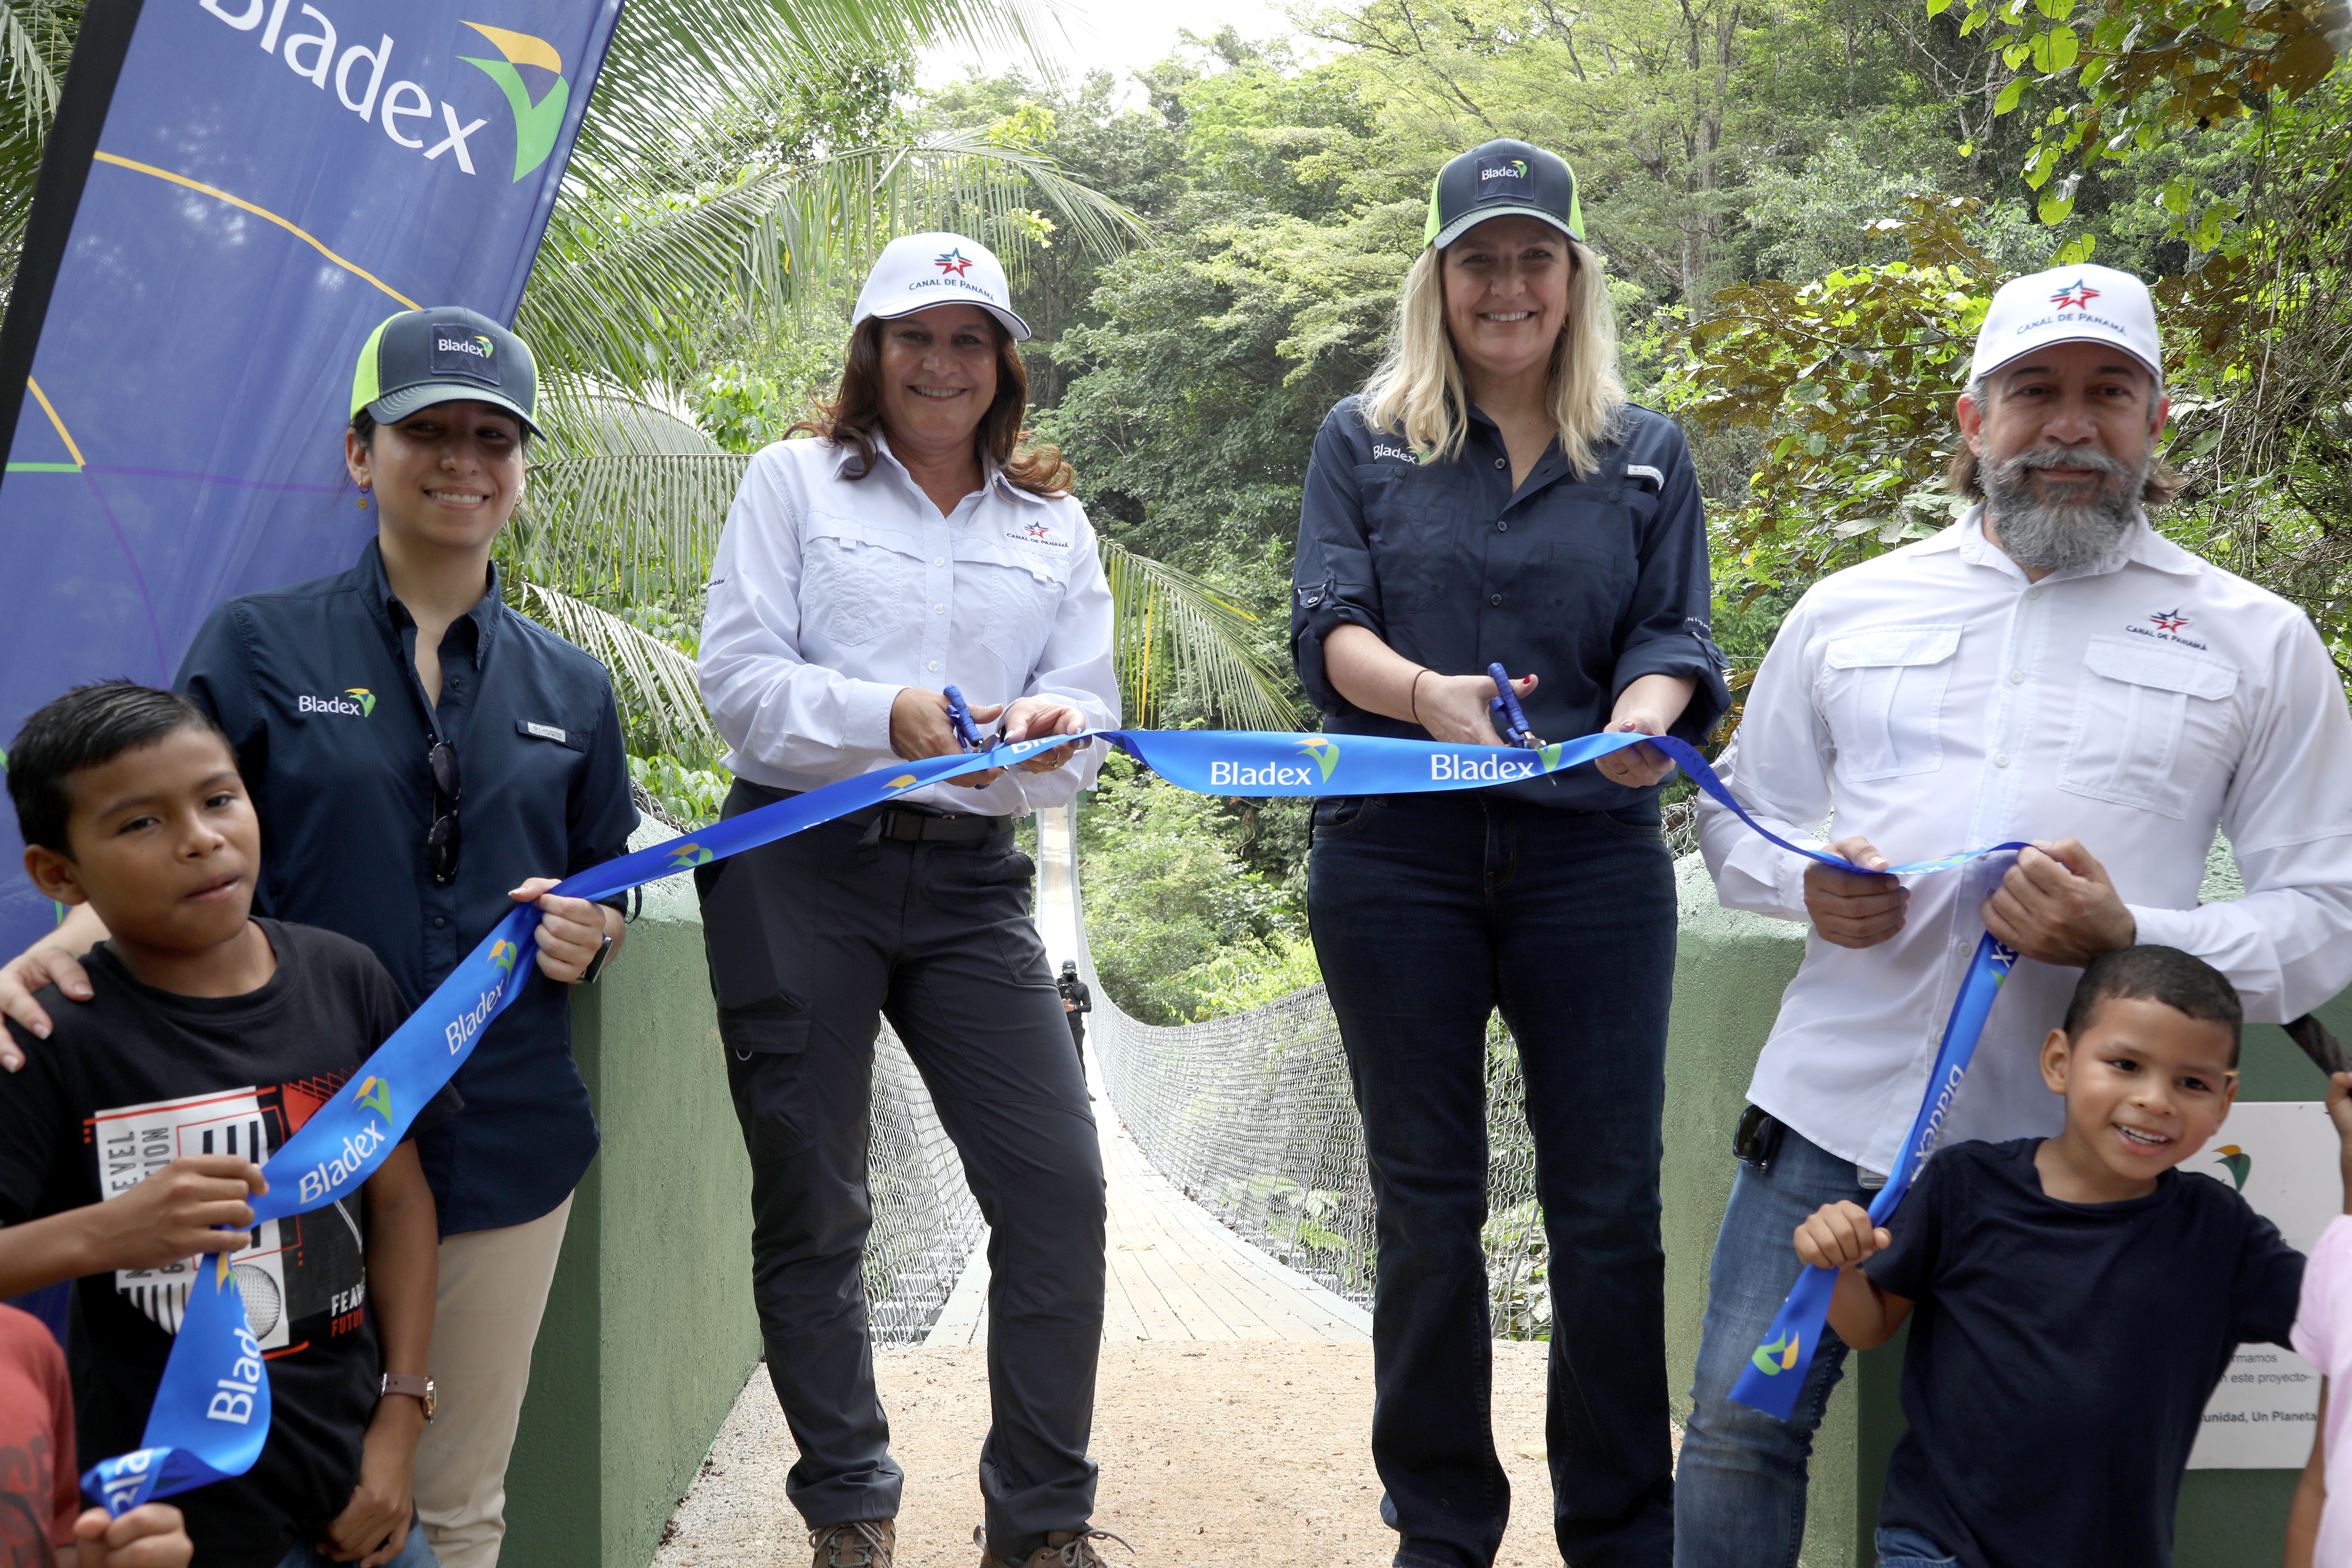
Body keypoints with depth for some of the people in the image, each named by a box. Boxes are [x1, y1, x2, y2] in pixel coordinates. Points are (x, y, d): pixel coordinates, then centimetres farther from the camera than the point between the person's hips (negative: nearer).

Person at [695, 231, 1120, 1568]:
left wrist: (1051, 729, -16)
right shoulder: (795, 481, 8)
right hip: (801, 868, -2)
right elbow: (737, 675, -2)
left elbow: (1090, 704, 8)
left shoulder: (1054, 523, 16)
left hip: (973, 881, 2)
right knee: (812, 1204, 4)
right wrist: (884, 717, -18)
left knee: (1061, 1189, -6)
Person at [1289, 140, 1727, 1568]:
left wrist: (1642, 723, -21)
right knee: (1426, 1204, 8)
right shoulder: (1365, 440, 10)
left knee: (1610, 1206, 0)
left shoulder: (1648, 454, 13)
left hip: (1592, 856, 0)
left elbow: (1676, 639, 3)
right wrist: (1424, 694, -23)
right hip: (1398, 856, 0)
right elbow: (1326, 623, -2)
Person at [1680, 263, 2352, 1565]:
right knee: (1738, 1431, 4)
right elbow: (1741, 811, 18)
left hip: (2074, 1149, -1)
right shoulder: (1849, 609, 11)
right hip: (1833, 1113, 2)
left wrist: (2129, 940, -16)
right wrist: (1806, 883, -6)